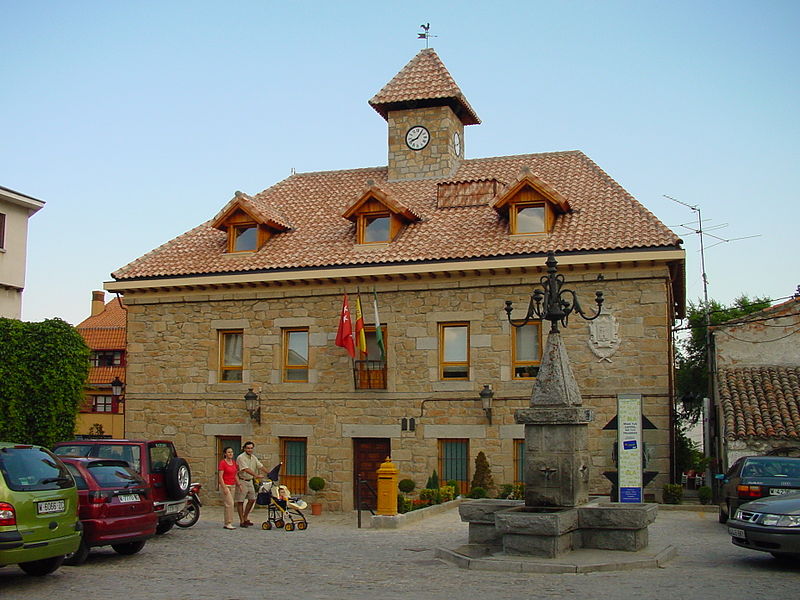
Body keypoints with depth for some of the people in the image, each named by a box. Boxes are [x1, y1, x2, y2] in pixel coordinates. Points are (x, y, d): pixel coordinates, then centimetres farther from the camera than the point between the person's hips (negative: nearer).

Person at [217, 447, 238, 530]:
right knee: (230, 504, -14)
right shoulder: (222, 462, -10)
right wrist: (224, 488, -19)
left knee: (229, 504, 8)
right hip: (225, 485, -7)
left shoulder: (234, 462, 11)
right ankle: (228, 523, -10)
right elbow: (220, 477, -13)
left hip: (233, 486, 7)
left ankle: (226, 524, 12)